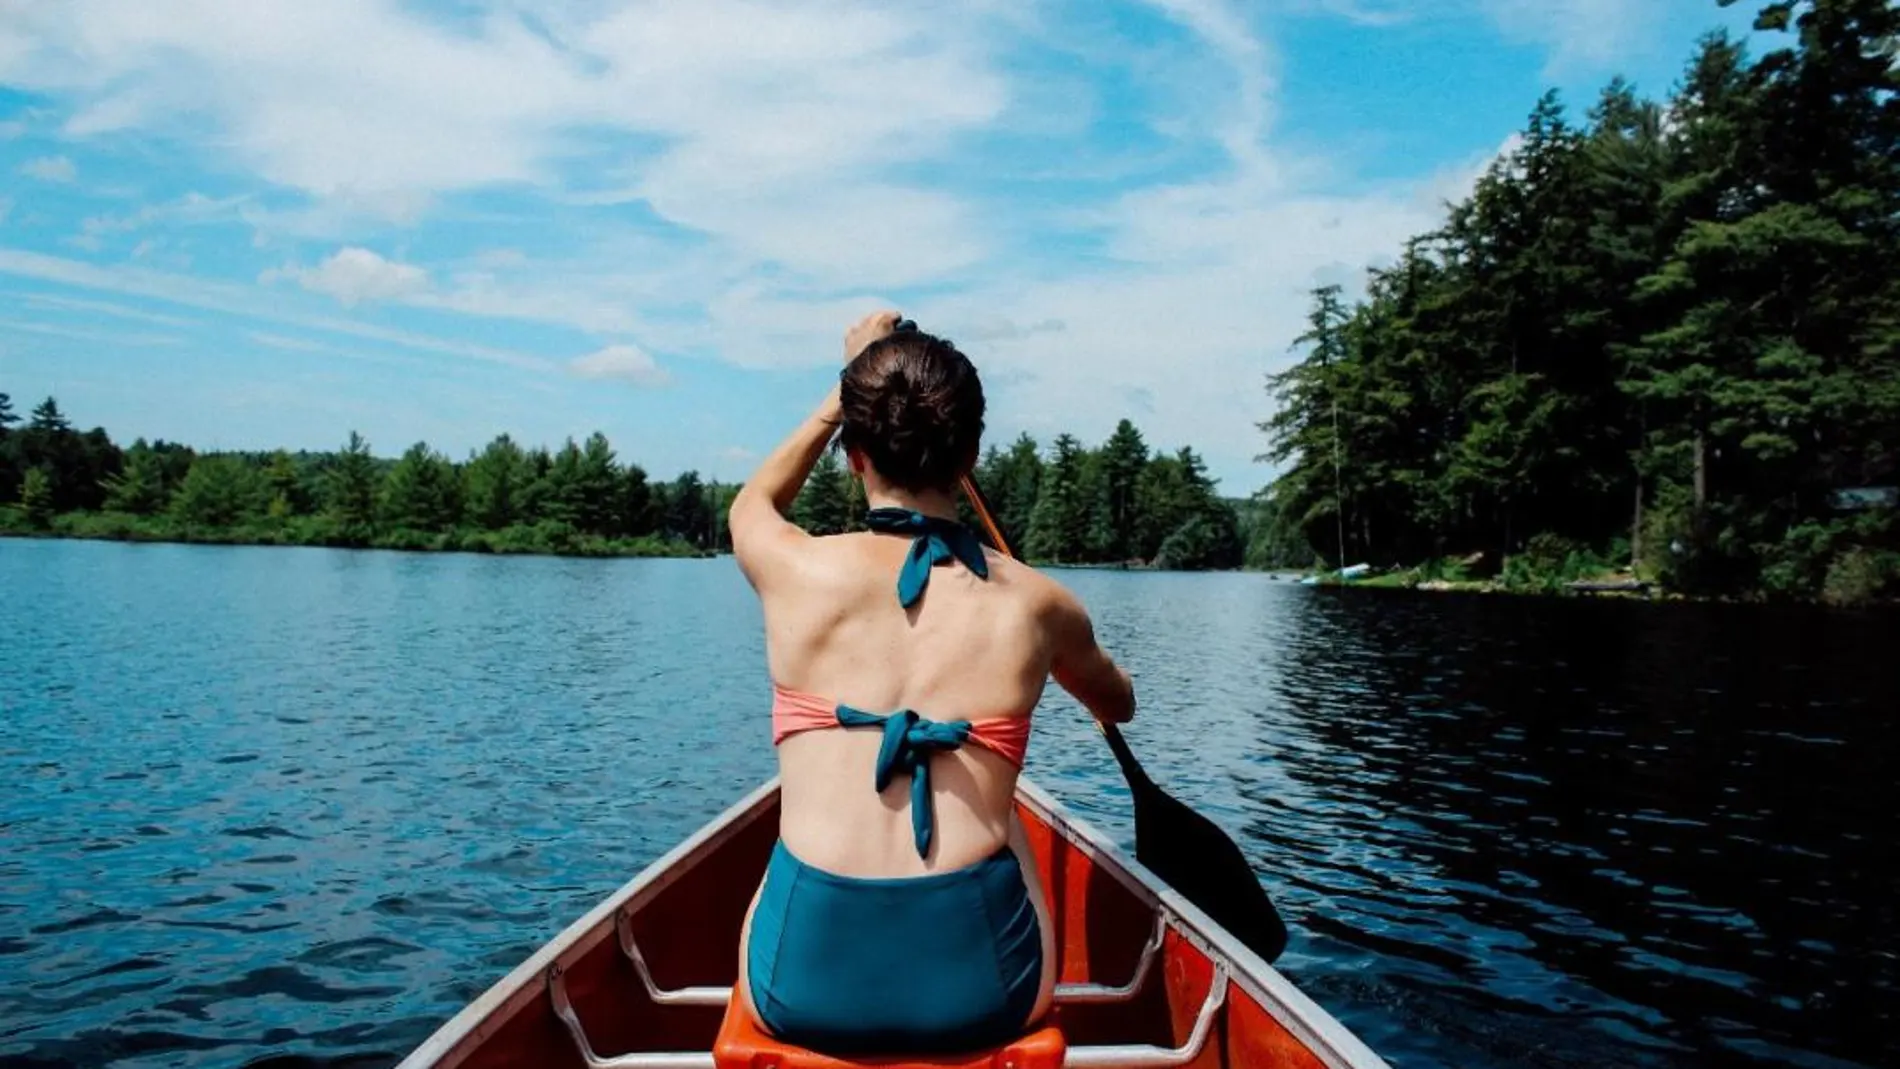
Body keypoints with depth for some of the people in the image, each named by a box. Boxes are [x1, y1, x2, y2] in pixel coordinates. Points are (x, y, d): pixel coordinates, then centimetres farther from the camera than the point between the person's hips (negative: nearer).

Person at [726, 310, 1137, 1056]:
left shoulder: (795, 572, -2)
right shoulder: (1035, 604, 1)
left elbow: (752, 503, 26)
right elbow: (1119, 705, 25)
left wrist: (846, 395, 32)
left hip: (805, 977, 0)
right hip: (979, 978, 0)